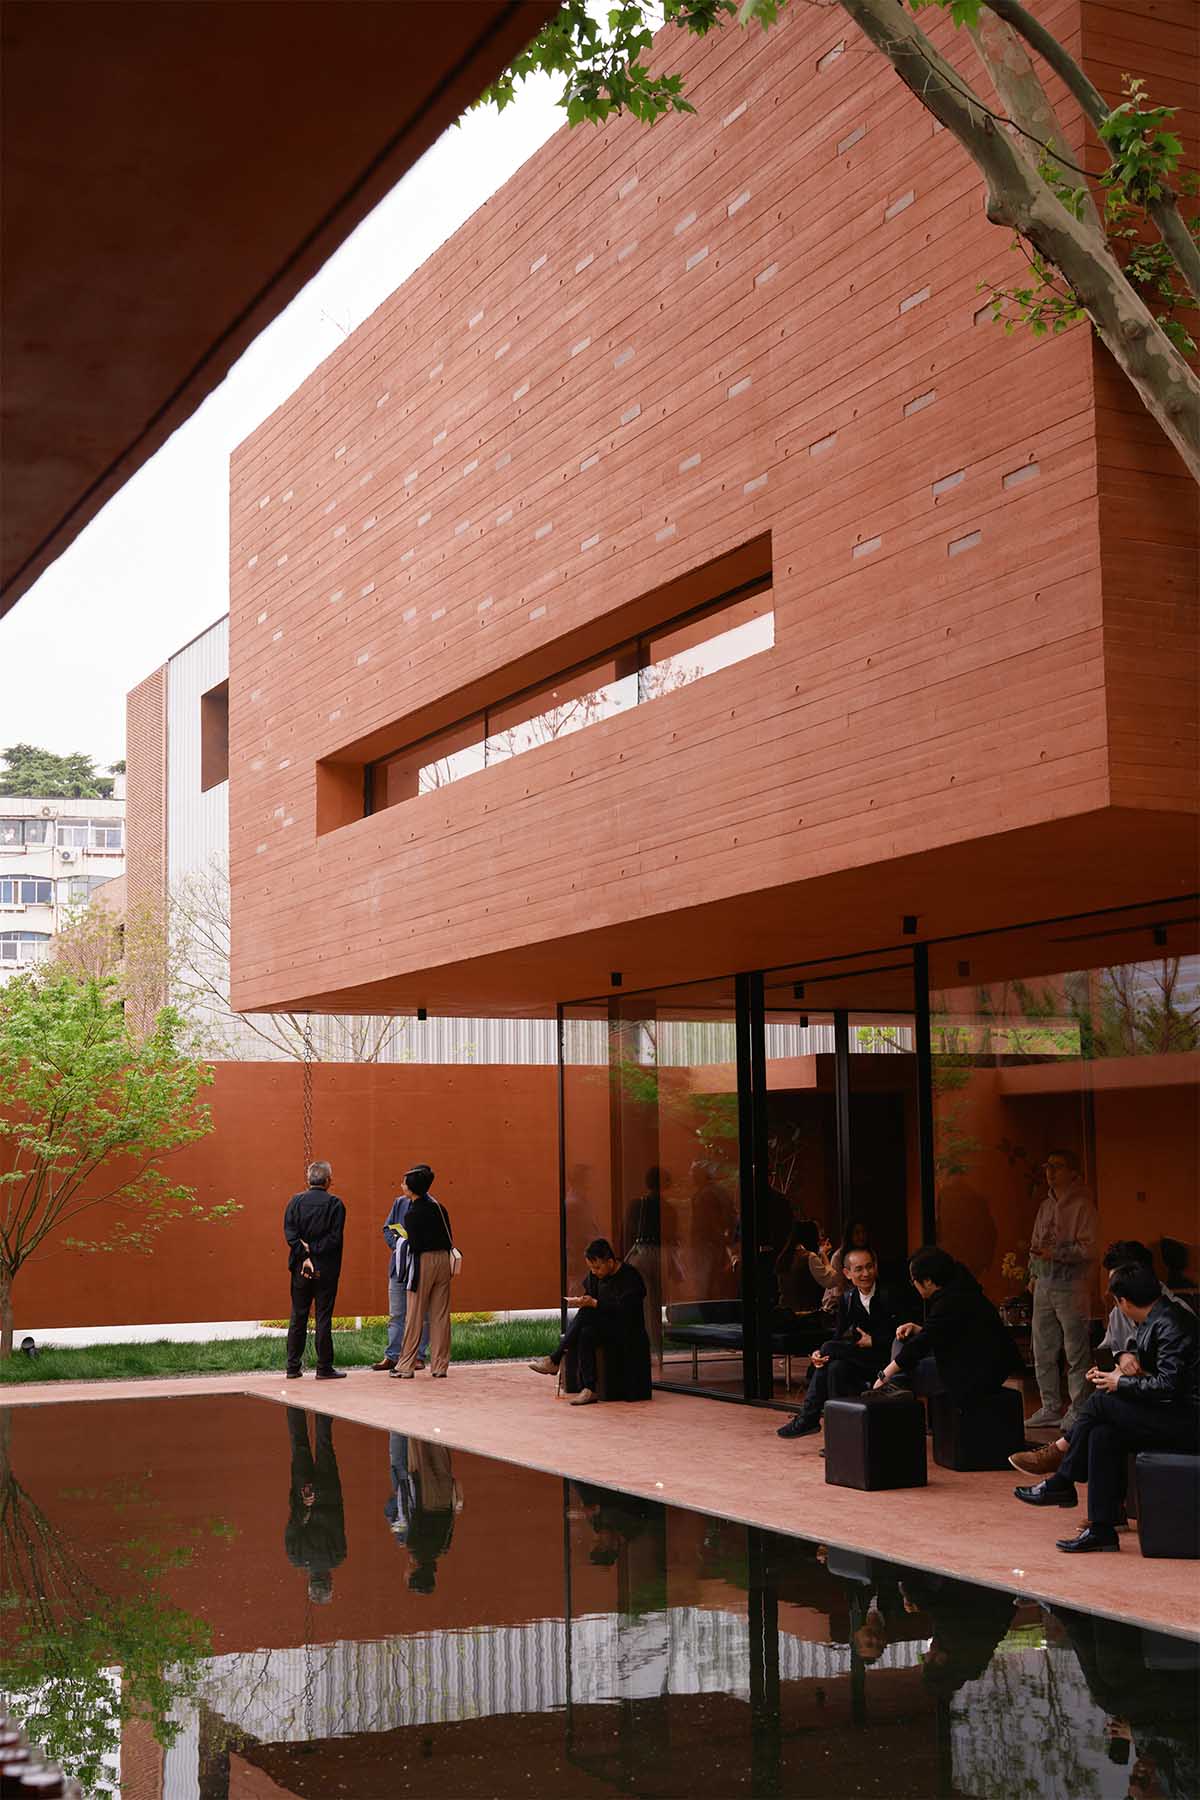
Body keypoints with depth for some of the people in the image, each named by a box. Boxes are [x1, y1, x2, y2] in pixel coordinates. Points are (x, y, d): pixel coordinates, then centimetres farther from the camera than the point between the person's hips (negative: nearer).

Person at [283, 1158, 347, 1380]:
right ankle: (324, 1368, 3)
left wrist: (305, 1256, -9)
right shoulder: (334, 1204, -5)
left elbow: (290, 1234, -6)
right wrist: (314, 1252, -9)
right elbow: (335, 1237, -13)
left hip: (300, 1268, 3)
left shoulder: (295, 1201, 3)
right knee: (323, 1318, 2)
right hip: (325, 1269, -3)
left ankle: (293, 1367, 12)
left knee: (298, 1318, 10)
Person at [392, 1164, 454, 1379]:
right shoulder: (439, 1208, 6)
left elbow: (414, 1245, -13)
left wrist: (403, 1240, 4)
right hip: (443, 1259, 5)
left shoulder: (412, 1214, -11)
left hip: (423, 1262, -5)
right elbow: (449, 1239, 9)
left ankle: (405, 1367, 6)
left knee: (414, 1317, 2)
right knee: (441, 1315, 8)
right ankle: (440, 1367, 9)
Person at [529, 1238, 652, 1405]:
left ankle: (555, 1360, -24)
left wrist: (594, 1303, -27)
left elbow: (623, 1308, -21)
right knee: (585, 1334, -30)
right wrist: (581, 1301, -7)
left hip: (626, 1329, -7)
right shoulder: (594, 1275, 9)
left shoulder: (629, 1276, -13)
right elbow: (590, 1297, 16)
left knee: (586, 1314, -31)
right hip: (603, 1325, 7)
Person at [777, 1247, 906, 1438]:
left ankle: (808, 1419, -13)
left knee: (830, 1348, -21)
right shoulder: (848, 1299, 8)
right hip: (862, 1359, 6)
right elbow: (840, 1336, 6)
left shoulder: (889, 1295, -8)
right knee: (836, 1367, -26)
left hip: (888, 1359, -5)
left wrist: (873, 1341, -13)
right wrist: (820, 1355, -13)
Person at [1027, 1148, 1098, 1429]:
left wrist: (1056, 1253, -22)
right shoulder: (1046, 1205, 16)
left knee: (1076, 1353, -3)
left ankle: (1078, 1411, 4)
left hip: (1070, 1286, -8)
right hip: (1044, 1285, 8)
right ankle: (1051, 1408, 19)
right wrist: (1034, 1274, 15)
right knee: (1043, 1352, 10)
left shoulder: (1082, 1205, -7)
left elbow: (1087, 1248, -14)